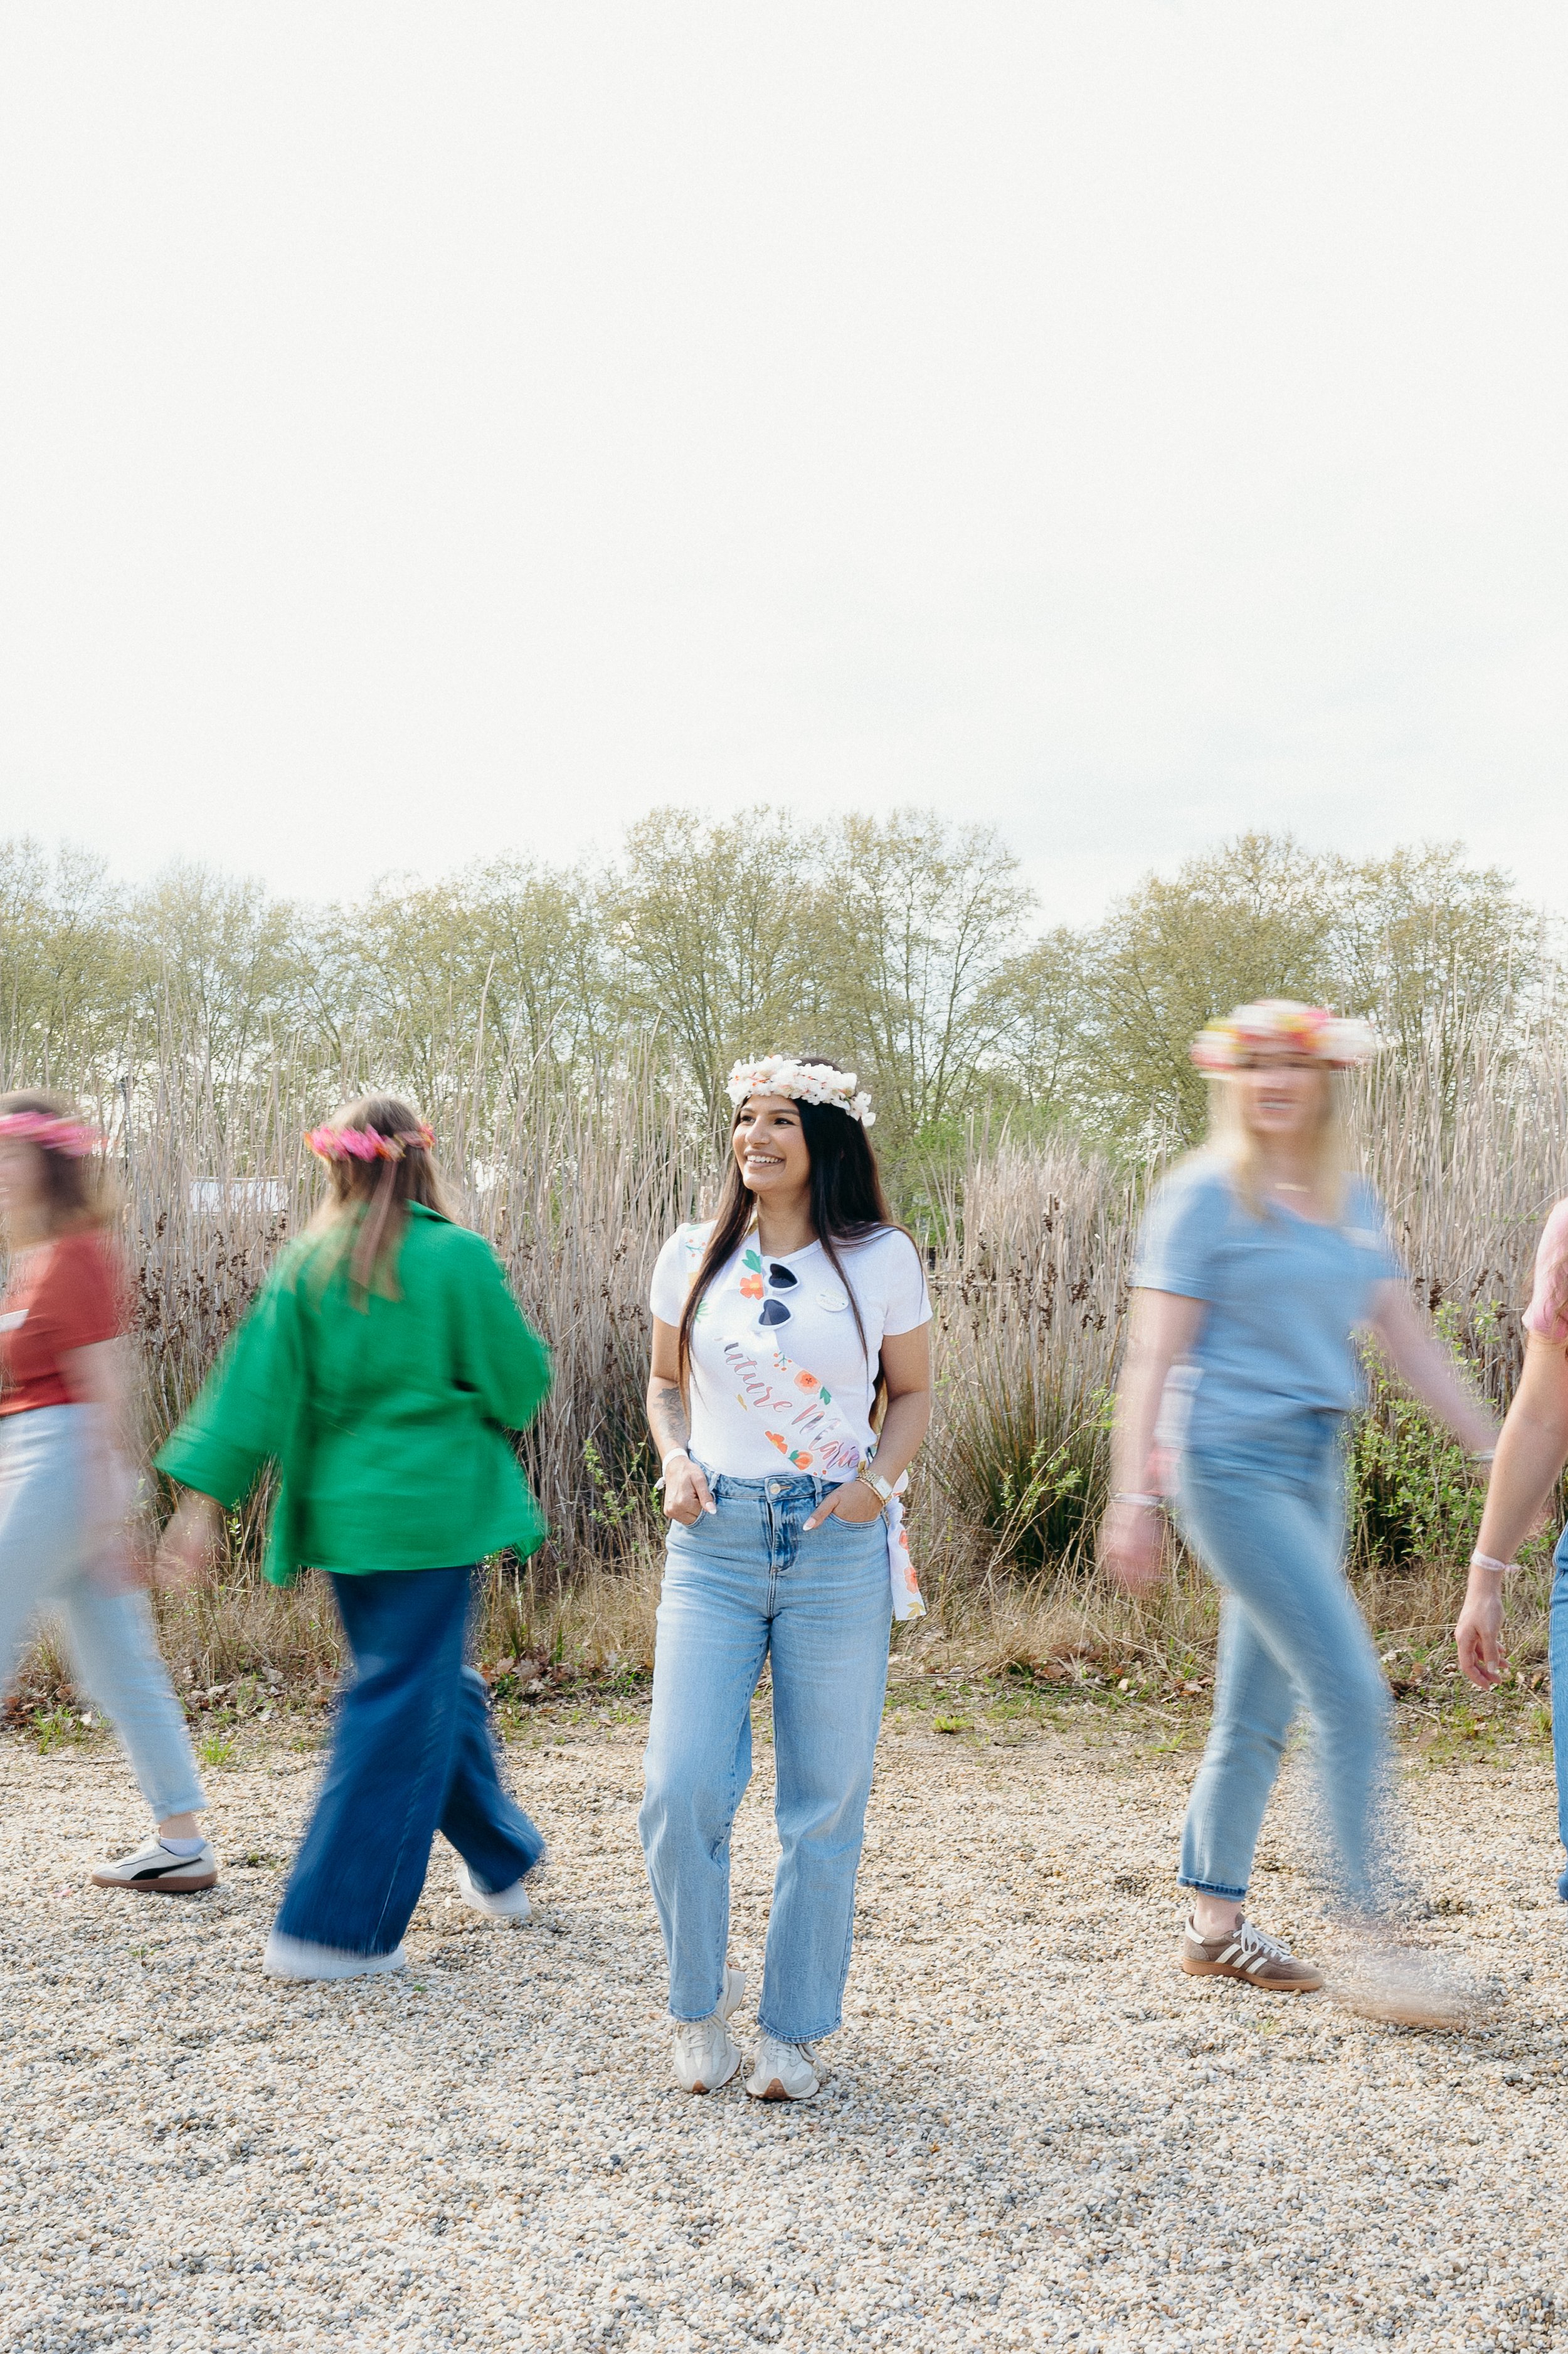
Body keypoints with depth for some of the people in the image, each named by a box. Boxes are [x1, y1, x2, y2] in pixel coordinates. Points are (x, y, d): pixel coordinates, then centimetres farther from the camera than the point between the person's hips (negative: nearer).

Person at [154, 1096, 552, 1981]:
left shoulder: (308, 1265, 2)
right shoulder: (458, 1257, -10)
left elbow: (257, 1385, -2)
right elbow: (521, 1379, -5)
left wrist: (206, 1500, -1)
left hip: (341, 1510, 6)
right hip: (431, 1510, -5)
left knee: (439, 1687, 20)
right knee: (401, 1708, 0)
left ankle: (502, 1861, 32)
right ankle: (333, 1927, 1)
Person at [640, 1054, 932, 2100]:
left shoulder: (883, 1260, 1)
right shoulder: (692, 1257, 5)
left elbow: (913, 1394, 10)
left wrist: (879, 1477, -8)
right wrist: (676, 1461, -2)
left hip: (839, 1547, -1)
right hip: (715, 1545, 1)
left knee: (826, 1801, 5)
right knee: (681, 1788, -7)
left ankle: (796, 2031, 22)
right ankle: (700, 2005, 18)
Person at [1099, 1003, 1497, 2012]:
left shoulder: (1352, 1202, 12)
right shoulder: (1207, 1194, -7)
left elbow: (1409, 1338, 14)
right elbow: (1154, 1354, -9)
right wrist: (1134, 1498, -14)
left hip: (1315, 1463, 7)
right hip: (1234, 1461, -7)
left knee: (1259, 1712, 12)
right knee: (1354, 1696, -11)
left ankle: (1216, 1927, 24)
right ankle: (1381, 1949, -5)